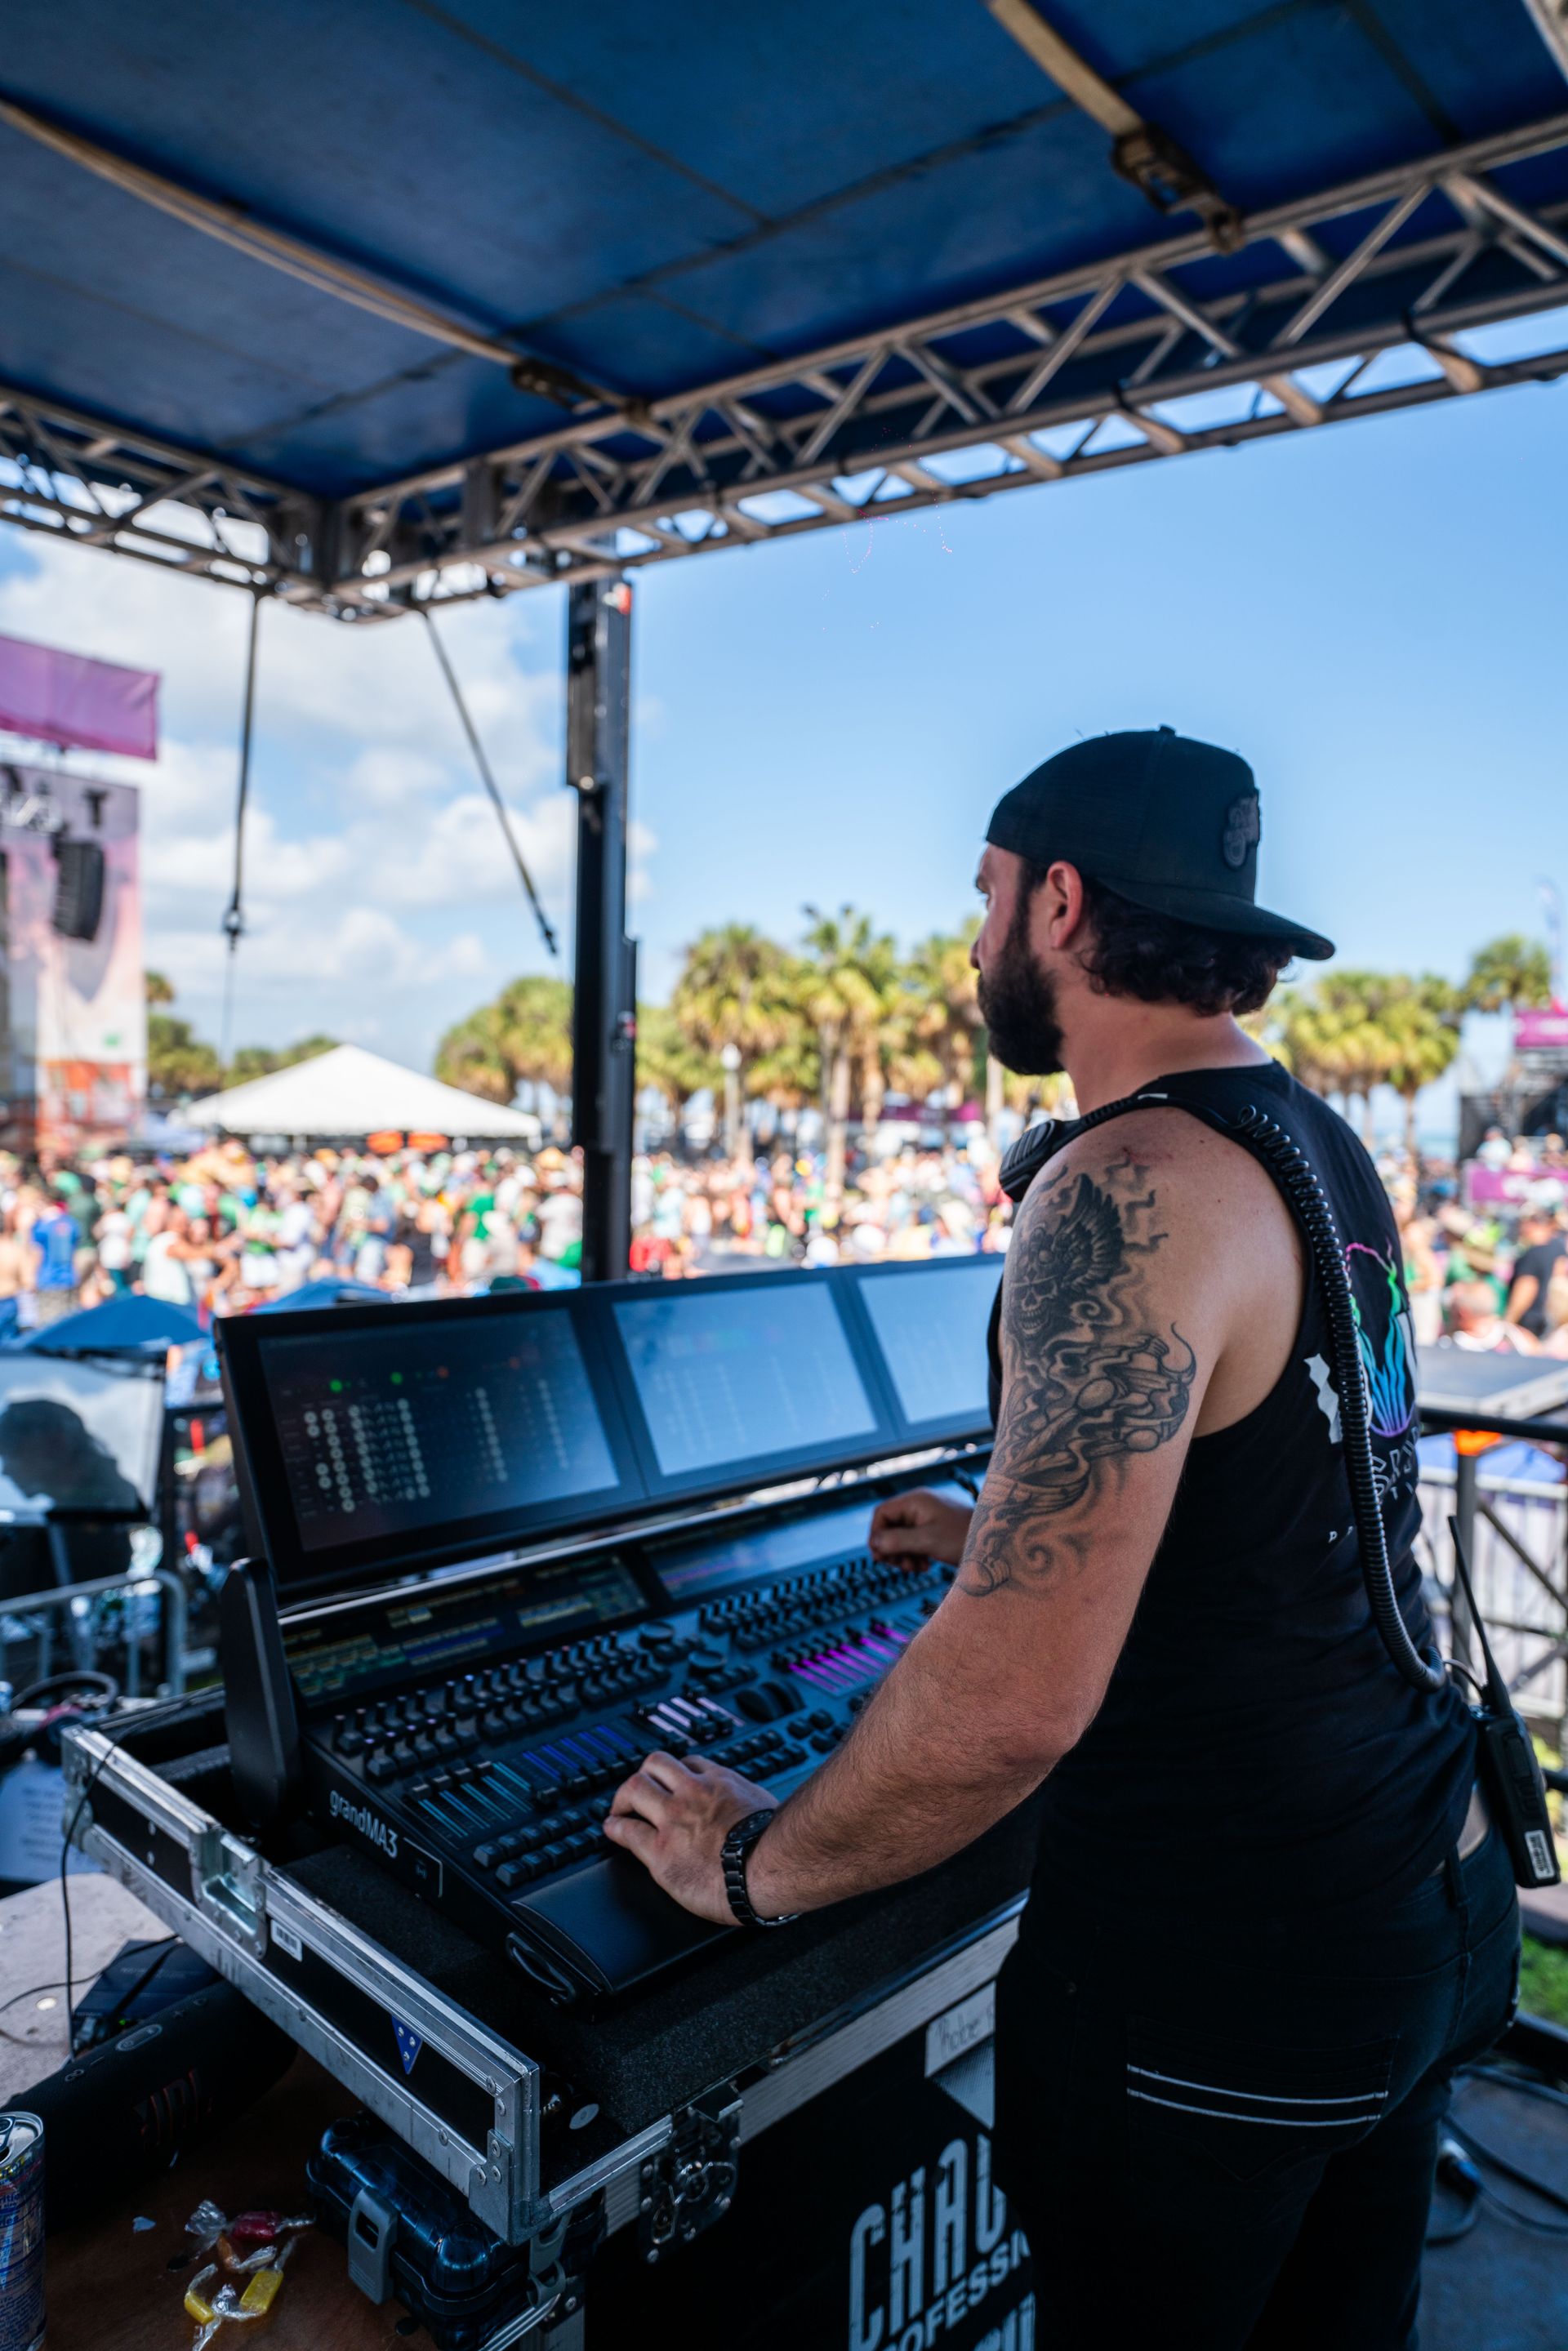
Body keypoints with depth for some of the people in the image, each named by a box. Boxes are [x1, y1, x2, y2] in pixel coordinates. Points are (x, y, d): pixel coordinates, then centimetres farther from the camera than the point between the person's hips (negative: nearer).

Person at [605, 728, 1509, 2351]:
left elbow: (1014, 1698, -31)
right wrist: (1009, 1541, 25)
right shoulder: (1321, 1144, 4)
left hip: (1220, 1977, -8)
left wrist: (754, 1865, -15)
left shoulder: (1129, 1193, -27)